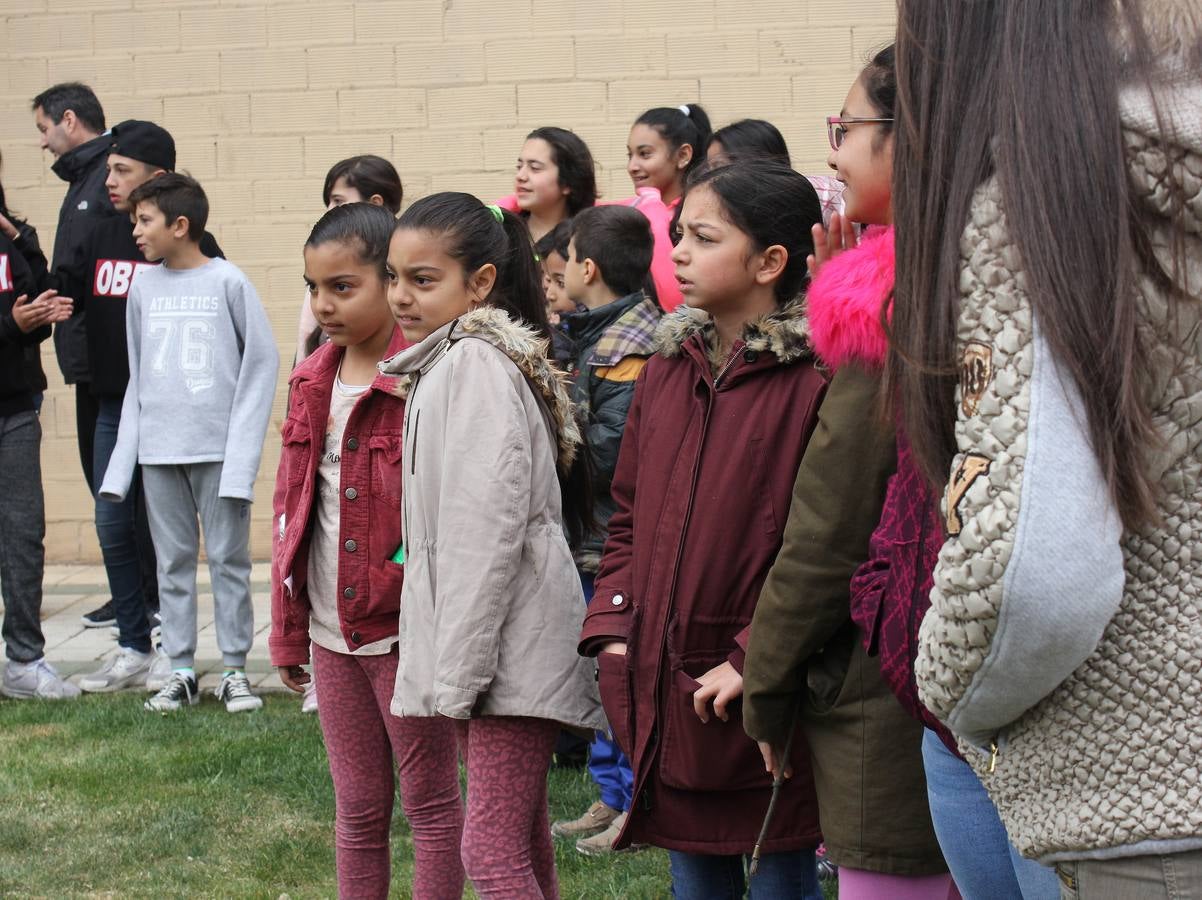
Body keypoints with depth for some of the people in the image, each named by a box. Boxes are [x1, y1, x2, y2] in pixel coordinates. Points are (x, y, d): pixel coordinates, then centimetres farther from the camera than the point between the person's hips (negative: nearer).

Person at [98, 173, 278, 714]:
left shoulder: (228, 282, -6)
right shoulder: (143, 288, 7)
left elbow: (261, 363, -3)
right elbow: (137, 378, 12)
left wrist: (242, 446, -9)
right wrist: (124, 456, 6)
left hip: (218, 447, -4)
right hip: (158, 449, 4)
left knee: (228, 559, 2)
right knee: (172, 562, 8)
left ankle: (234, 670, 10)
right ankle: (180, 671, 15)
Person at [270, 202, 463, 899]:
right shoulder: (313, 382, 9)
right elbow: (291, 508, 13)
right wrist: (288, 627, 12)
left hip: (404, 631, -7)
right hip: (331, 631, 7)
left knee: (431, 804, 6)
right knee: (358, 808, 16)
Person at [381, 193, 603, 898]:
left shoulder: (475, 362, -12)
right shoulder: (448, 362, 18)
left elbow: (486, 528, -19)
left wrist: (458, 670, -19)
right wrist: (450, 665, 16)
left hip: (514, 646, -10)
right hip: (489, 647, 10)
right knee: (521, 839, 14)